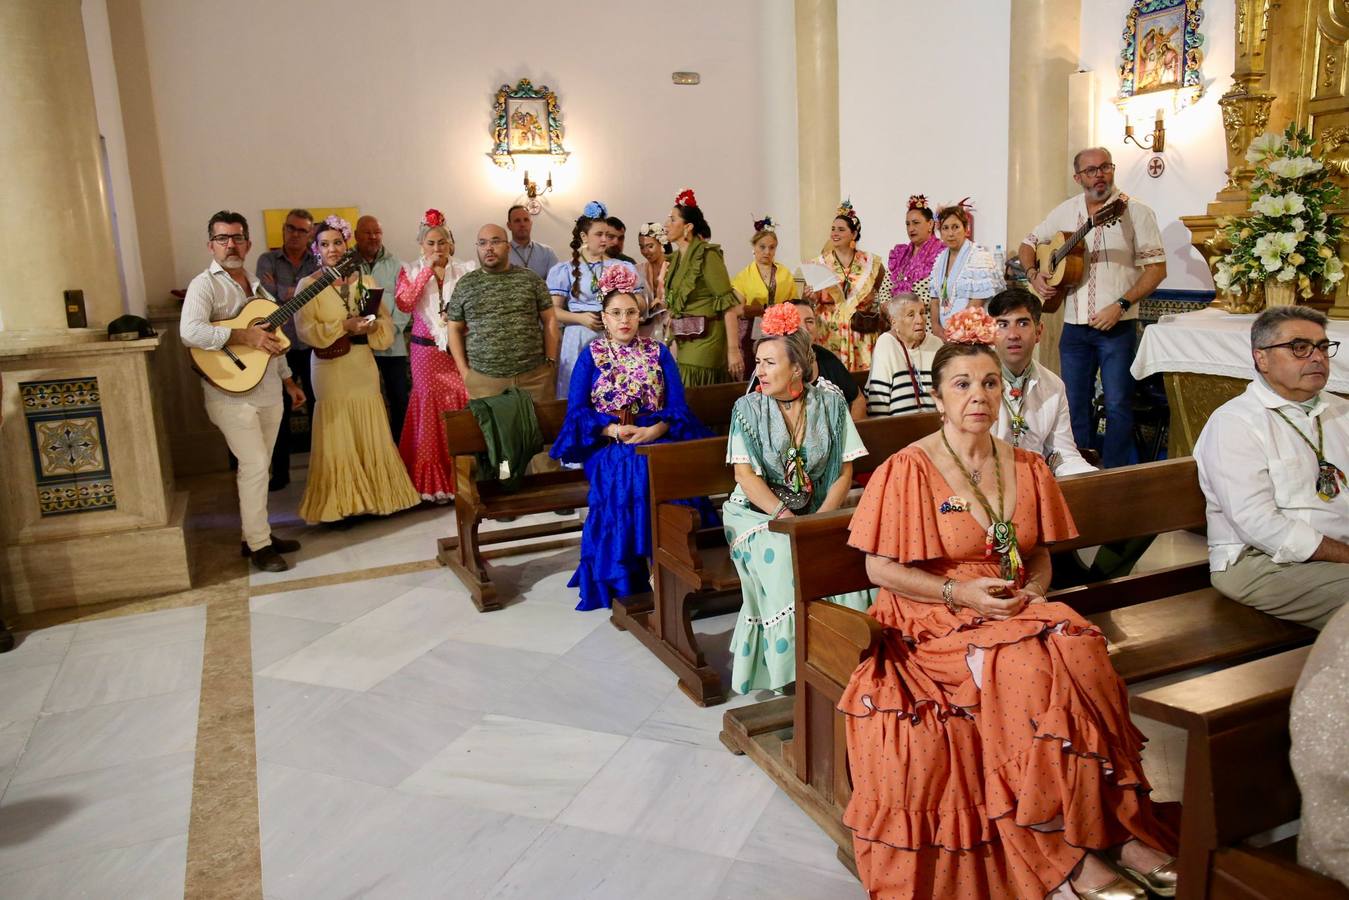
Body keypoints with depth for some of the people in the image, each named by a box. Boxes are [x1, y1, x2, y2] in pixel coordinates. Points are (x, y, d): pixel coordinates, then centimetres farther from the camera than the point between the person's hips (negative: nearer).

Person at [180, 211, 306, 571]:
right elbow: (190, 332, -25)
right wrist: (244, 336, -26)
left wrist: (288, 380, 22)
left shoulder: (255, 285, 17)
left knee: (257, 466, 13)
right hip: (232, 393, -7)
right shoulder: (205, 284, -8)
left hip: (269, 392, 7)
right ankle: (258, 545, 2)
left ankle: (256, 533, 23)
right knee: (255, 465, -9)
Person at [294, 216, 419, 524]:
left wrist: (371, 326, -12)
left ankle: (376, 495, 16)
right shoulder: (308, 284, -1)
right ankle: (342, 504, 7)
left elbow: (387, 322, 8)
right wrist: (344, 326, -19)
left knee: (371, 433, 6)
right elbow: (306, 329, -11)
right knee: (338, 435, 0)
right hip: (330, 368, -3)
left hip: (364, 365, 4)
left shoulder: (364, 281, 10)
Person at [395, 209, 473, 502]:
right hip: (427, 351, 0)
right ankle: (434, 482, 6)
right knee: (431, 407, -1)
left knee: (463, 405, -5)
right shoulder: (411, 272, 5)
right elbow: (404, 304, -11)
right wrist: (427, 271, -12)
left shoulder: (464, 270, 5)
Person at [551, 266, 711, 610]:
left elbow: (678, 406, 4)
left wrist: (654, 430, -16)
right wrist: (613, 429, -16)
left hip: (655, 438, 1)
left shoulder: (659, 353, 12)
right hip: (606, 443, -1)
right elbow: (576, 410, 0)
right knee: (627, 473, -34)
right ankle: (626, 571, -24)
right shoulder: (590, 355, 9)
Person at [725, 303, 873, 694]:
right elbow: (746, 476, -10)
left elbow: (844, 471, -1)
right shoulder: (748, 408, -2)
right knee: (783, 555, -32)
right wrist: (786, 517, -22)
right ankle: (787, 668, -20)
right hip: (757, 514, -1)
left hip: (817, 513, 2)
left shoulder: (829, 402, 1)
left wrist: (819, 519, -15)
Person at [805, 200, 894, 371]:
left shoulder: (871, 262, 5)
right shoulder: (819, 264, 5)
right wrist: (813, 298, -12)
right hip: (829, 333, 0)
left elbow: (886, 293, 11)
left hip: (862, 334, 0)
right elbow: (810, 298, 9)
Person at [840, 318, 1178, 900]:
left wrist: (1032, 590, -5)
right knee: (1028, 669, -30)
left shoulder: (1027, 469, 10)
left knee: (1077, 651, -26)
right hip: (934, 623, -4)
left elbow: (1039, 553, 18)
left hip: (1016, 613, 5)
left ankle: (1112, 832, -15)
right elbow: (880, 569, -8)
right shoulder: (908, 470, -6)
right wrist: (960, 592, -16)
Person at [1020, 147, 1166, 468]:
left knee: (1118, 405, -3)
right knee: (1073, 405, 10)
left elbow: (1157, 268, -7)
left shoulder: (1135, 212, -3)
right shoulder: (1065, 212, 9)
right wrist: (1034, 274, -1)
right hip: (1074, 326, 4)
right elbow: (1027, 245, 19)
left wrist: (1120, 305, -16)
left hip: (1117, 327, -4)